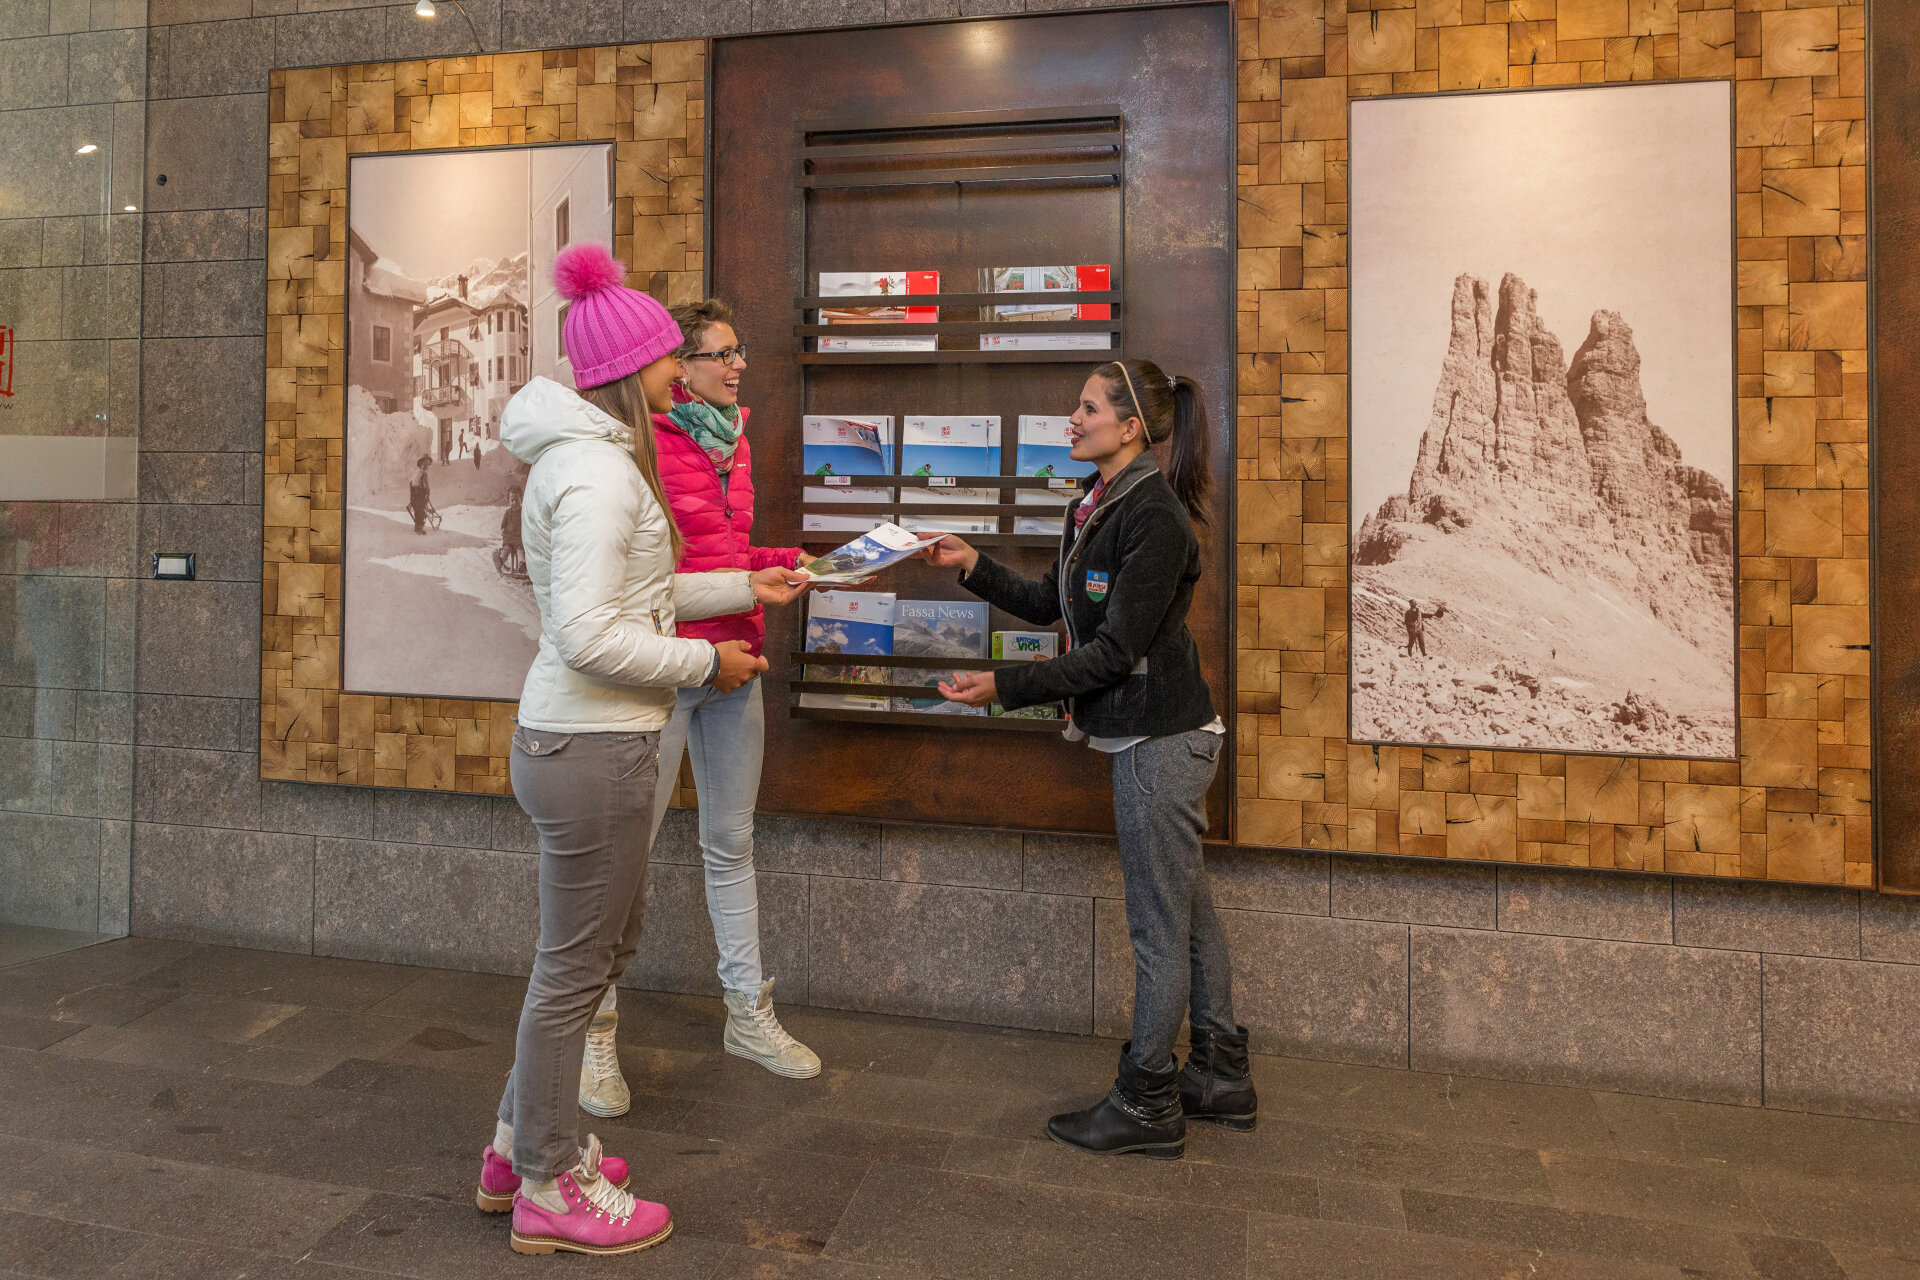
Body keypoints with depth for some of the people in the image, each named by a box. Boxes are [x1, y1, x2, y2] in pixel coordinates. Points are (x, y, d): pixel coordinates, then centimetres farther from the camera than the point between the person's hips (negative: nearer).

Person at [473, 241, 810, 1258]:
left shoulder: (592, 456, 14)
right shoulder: (597, 471, -19)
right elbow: (588, 634, -26)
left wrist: (744, 587, 21)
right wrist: (707, 663, -15)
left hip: (586, 740, 11)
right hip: (591, 748, -11)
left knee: (610, 939, 22)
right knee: (574, 967, 5)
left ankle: (522, 1145, 39)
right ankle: (549, 1193, 26)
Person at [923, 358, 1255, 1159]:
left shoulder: (1156, 519, -19)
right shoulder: (1095, 507, 10)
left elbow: (1115, 649, -22)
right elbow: (1047, 605, 15)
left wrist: (1006, 687, -21)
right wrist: (972, 565, 6)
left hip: (1161, 741, -10)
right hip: (1144, 738, 10)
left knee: (1159, 926, 2)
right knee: (1187, 909, 18)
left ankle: (1146, 1105, 17)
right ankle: (1221, 1078, 33)